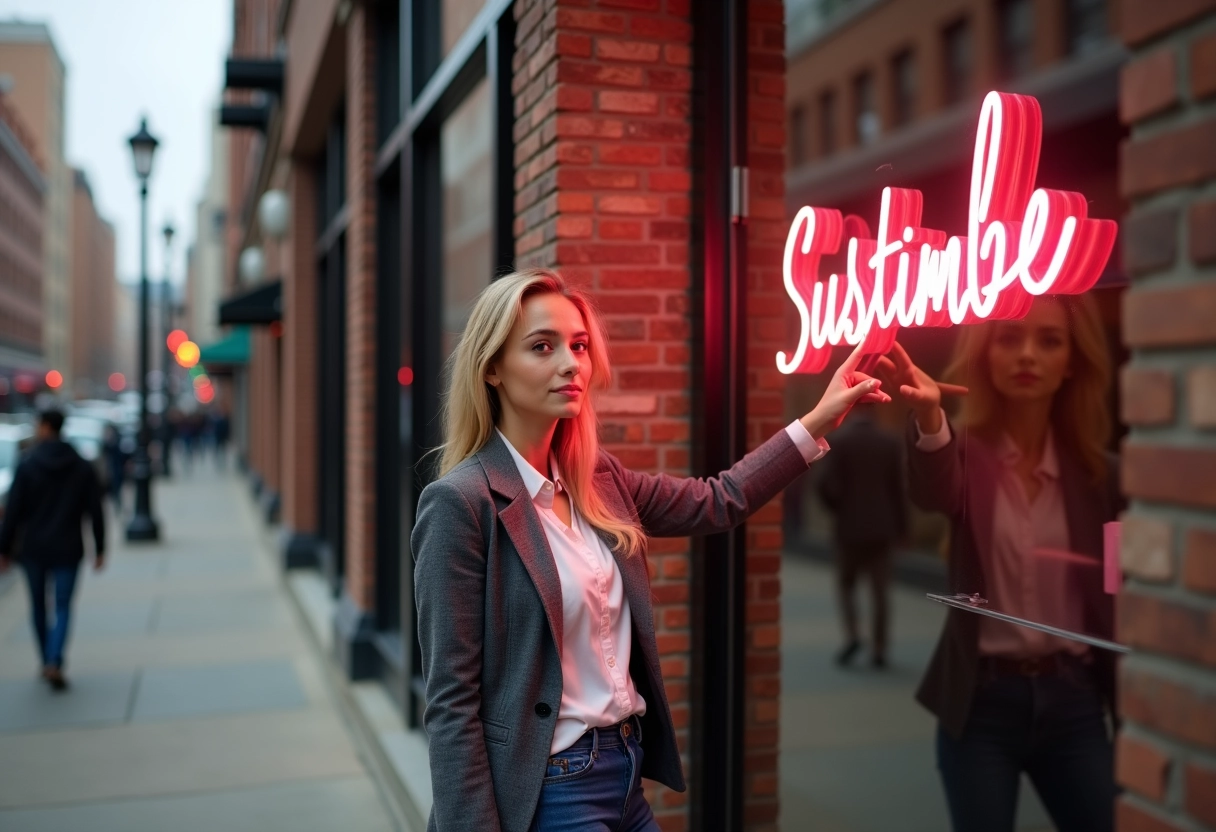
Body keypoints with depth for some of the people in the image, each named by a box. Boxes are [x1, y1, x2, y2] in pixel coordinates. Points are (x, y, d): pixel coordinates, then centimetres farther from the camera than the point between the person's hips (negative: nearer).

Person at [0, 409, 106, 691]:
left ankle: (47, 662, 24)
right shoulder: (83, 467, -1)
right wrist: (100, 549, 7)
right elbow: (95, 511, 0)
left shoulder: (27, 466, -7)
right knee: (63, 608, 4)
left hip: (33, 549, 0)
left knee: (39, 605, 16)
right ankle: (54, 663, -15)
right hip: (67, 550, 0)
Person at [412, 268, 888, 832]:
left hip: (626, 776, 7)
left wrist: (820, 419, 13)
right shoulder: (462, 502, -17)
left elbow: (718, 502, 16)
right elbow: (451, 703, -17)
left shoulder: (598, 480, 5)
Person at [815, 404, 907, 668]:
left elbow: (826, 484, -11)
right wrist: (901, 525, 9)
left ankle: (852, 636, -4)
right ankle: (879, 649, 8)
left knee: (845, 583, 14)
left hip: (850, 526, -2)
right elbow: (898, 488, 0)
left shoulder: (838, 441, -7)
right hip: (882, 527, 2)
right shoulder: (891, 443, -1)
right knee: (880, 589, 8)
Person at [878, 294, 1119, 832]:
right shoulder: (967, 451, -8)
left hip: (1073, 700, 2)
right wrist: (929, 417, -53)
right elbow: (935, 493, -32)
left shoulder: (1097, 471, 0)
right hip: (981, 701, -2)